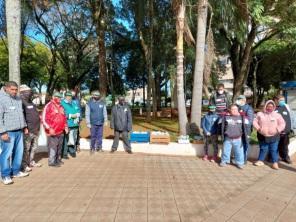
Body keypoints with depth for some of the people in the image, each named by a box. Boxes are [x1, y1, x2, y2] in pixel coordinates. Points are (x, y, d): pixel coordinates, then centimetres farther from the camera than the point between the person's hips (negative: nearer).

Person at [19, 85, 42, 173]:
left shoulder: (31, 103, 17)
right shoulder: (21, 103, -13)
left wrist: (37, 127, 21)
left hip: (35, 130, 9)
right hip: (28, 131, -9)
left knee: (34, 147, 17)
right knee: (26, 149, 0)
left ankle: (31, 162, 31)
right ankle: (24, 165, 11)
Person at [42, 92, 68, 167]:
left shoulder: (61, 107, 16)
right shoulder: (48, 106, -8)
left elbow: (64, 117, 24)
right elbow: (44, 119, -13)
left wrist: (65, 126, 16)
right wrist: (49, 128, -19)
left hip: (60, 131, 8)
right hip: (52, 131, -8)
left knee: (59, 147, 15)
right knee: (53, 147, -4)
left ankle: (58, 159, 28)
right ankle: (51, 162, 7)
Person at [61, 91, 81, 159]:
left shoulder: (74, 103, 15)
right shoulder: (62, 103, -7)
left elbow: (78, 111, 17)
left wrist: (77, 116, -2)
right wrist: (71, 116, -16)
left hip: (75, 124, 6)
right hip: (66, 125, -6)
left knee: (74, 139, 13)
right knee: (66, 140, -3)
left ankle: (72, 151, 28)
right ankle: (64, 154, 9)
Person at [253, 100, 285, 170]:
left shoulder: (277, 115, 1)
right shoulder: (260, 114, 1)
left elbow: (282, 123, 3)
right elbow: (255, 121, 4)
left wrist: (278, 130, -11)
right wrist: (258, 128, -9)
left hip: (274, 136, 0)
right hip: (262, 136, 1)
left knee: (274, 150, 5)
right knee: (263, 149, 12)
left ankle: (275, 163, 16)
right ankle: (260, 160, 26)